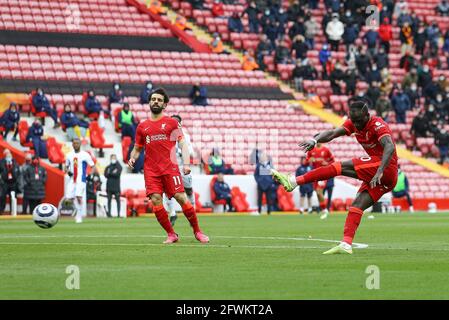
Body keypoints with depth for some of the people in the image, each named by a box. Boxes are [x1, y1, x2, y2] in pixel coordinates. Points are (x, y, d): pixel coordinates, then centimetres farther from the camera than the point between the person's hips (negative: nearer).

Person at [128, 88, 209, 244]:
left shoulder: (171, 122, 7)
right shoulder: (142, 126, 14)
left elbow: (182, 144, 4)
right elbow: (137, 149, 20)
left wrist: (186, 164, -9)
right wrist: (132, 158, -2)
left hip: (169, 167, -2)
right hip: (151, 170, 2)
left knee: (181, 197, -10)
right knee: (155, 201, -11)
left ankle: (197, 231, 4)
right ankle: (171, 234, 0)